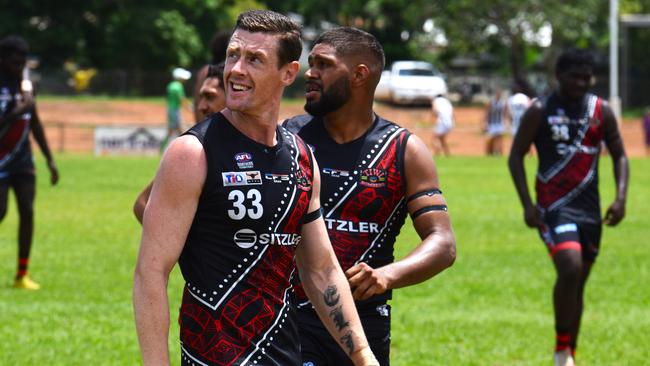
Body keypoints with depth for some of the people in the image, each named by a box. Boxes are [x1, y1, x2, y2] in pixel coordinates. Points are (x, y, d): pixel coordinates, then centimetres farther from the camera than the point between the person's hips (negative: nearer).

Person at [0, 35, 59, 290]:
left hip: (23, 160, 6)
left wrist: (50, 160, 17)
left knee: (27, 211, -2)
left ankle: (22, 275, 3)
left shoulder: (25, 85, 9)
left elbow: (35, 125, 18)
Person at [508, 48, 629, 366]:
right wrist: (527, 204, -9)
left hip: (589, 208, 4)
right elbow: (516, 156, 0)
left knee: (578, 282, 9)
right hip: (554, 206, -4)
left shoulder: (601, 112, 6)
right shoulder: (540, 111, -4)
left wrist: (621, 197, -2)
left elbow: (619, 155, 13)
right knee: (570, 269, -25)